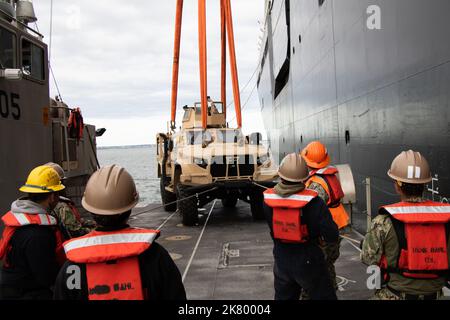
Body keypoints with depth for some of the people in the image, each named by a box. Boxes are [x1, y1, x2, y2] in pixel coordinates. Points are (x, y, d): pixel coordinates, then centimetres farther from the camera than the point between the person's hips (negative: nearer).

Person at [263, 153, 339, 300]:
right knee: (324, 296, 14)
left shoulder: (268, 199, -13)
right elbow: (332, 236, -23)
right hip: (308, 263, -4)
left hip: (282, 261, 4)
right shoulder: (313, 202, -25)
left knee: (283, 297, 22)